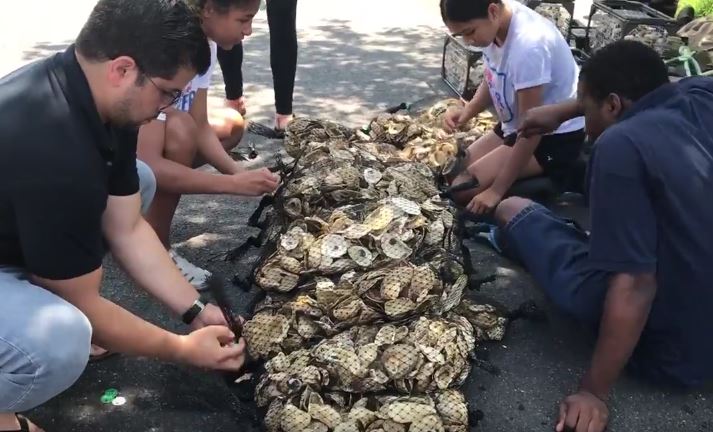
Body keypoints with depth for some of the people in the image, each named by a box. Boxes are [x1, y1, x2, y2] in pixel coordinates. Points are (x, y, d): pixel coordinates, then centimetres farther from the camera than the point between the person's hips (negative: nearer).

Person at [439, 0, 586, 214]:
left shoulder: (528, 45, -33)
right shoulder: (495, 24, -9)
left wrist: (496, 190, -22)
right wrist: (467, 111, -10)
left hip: (556, 137, -8)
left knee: (462, 188, -19)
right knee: (451, 174, 6)